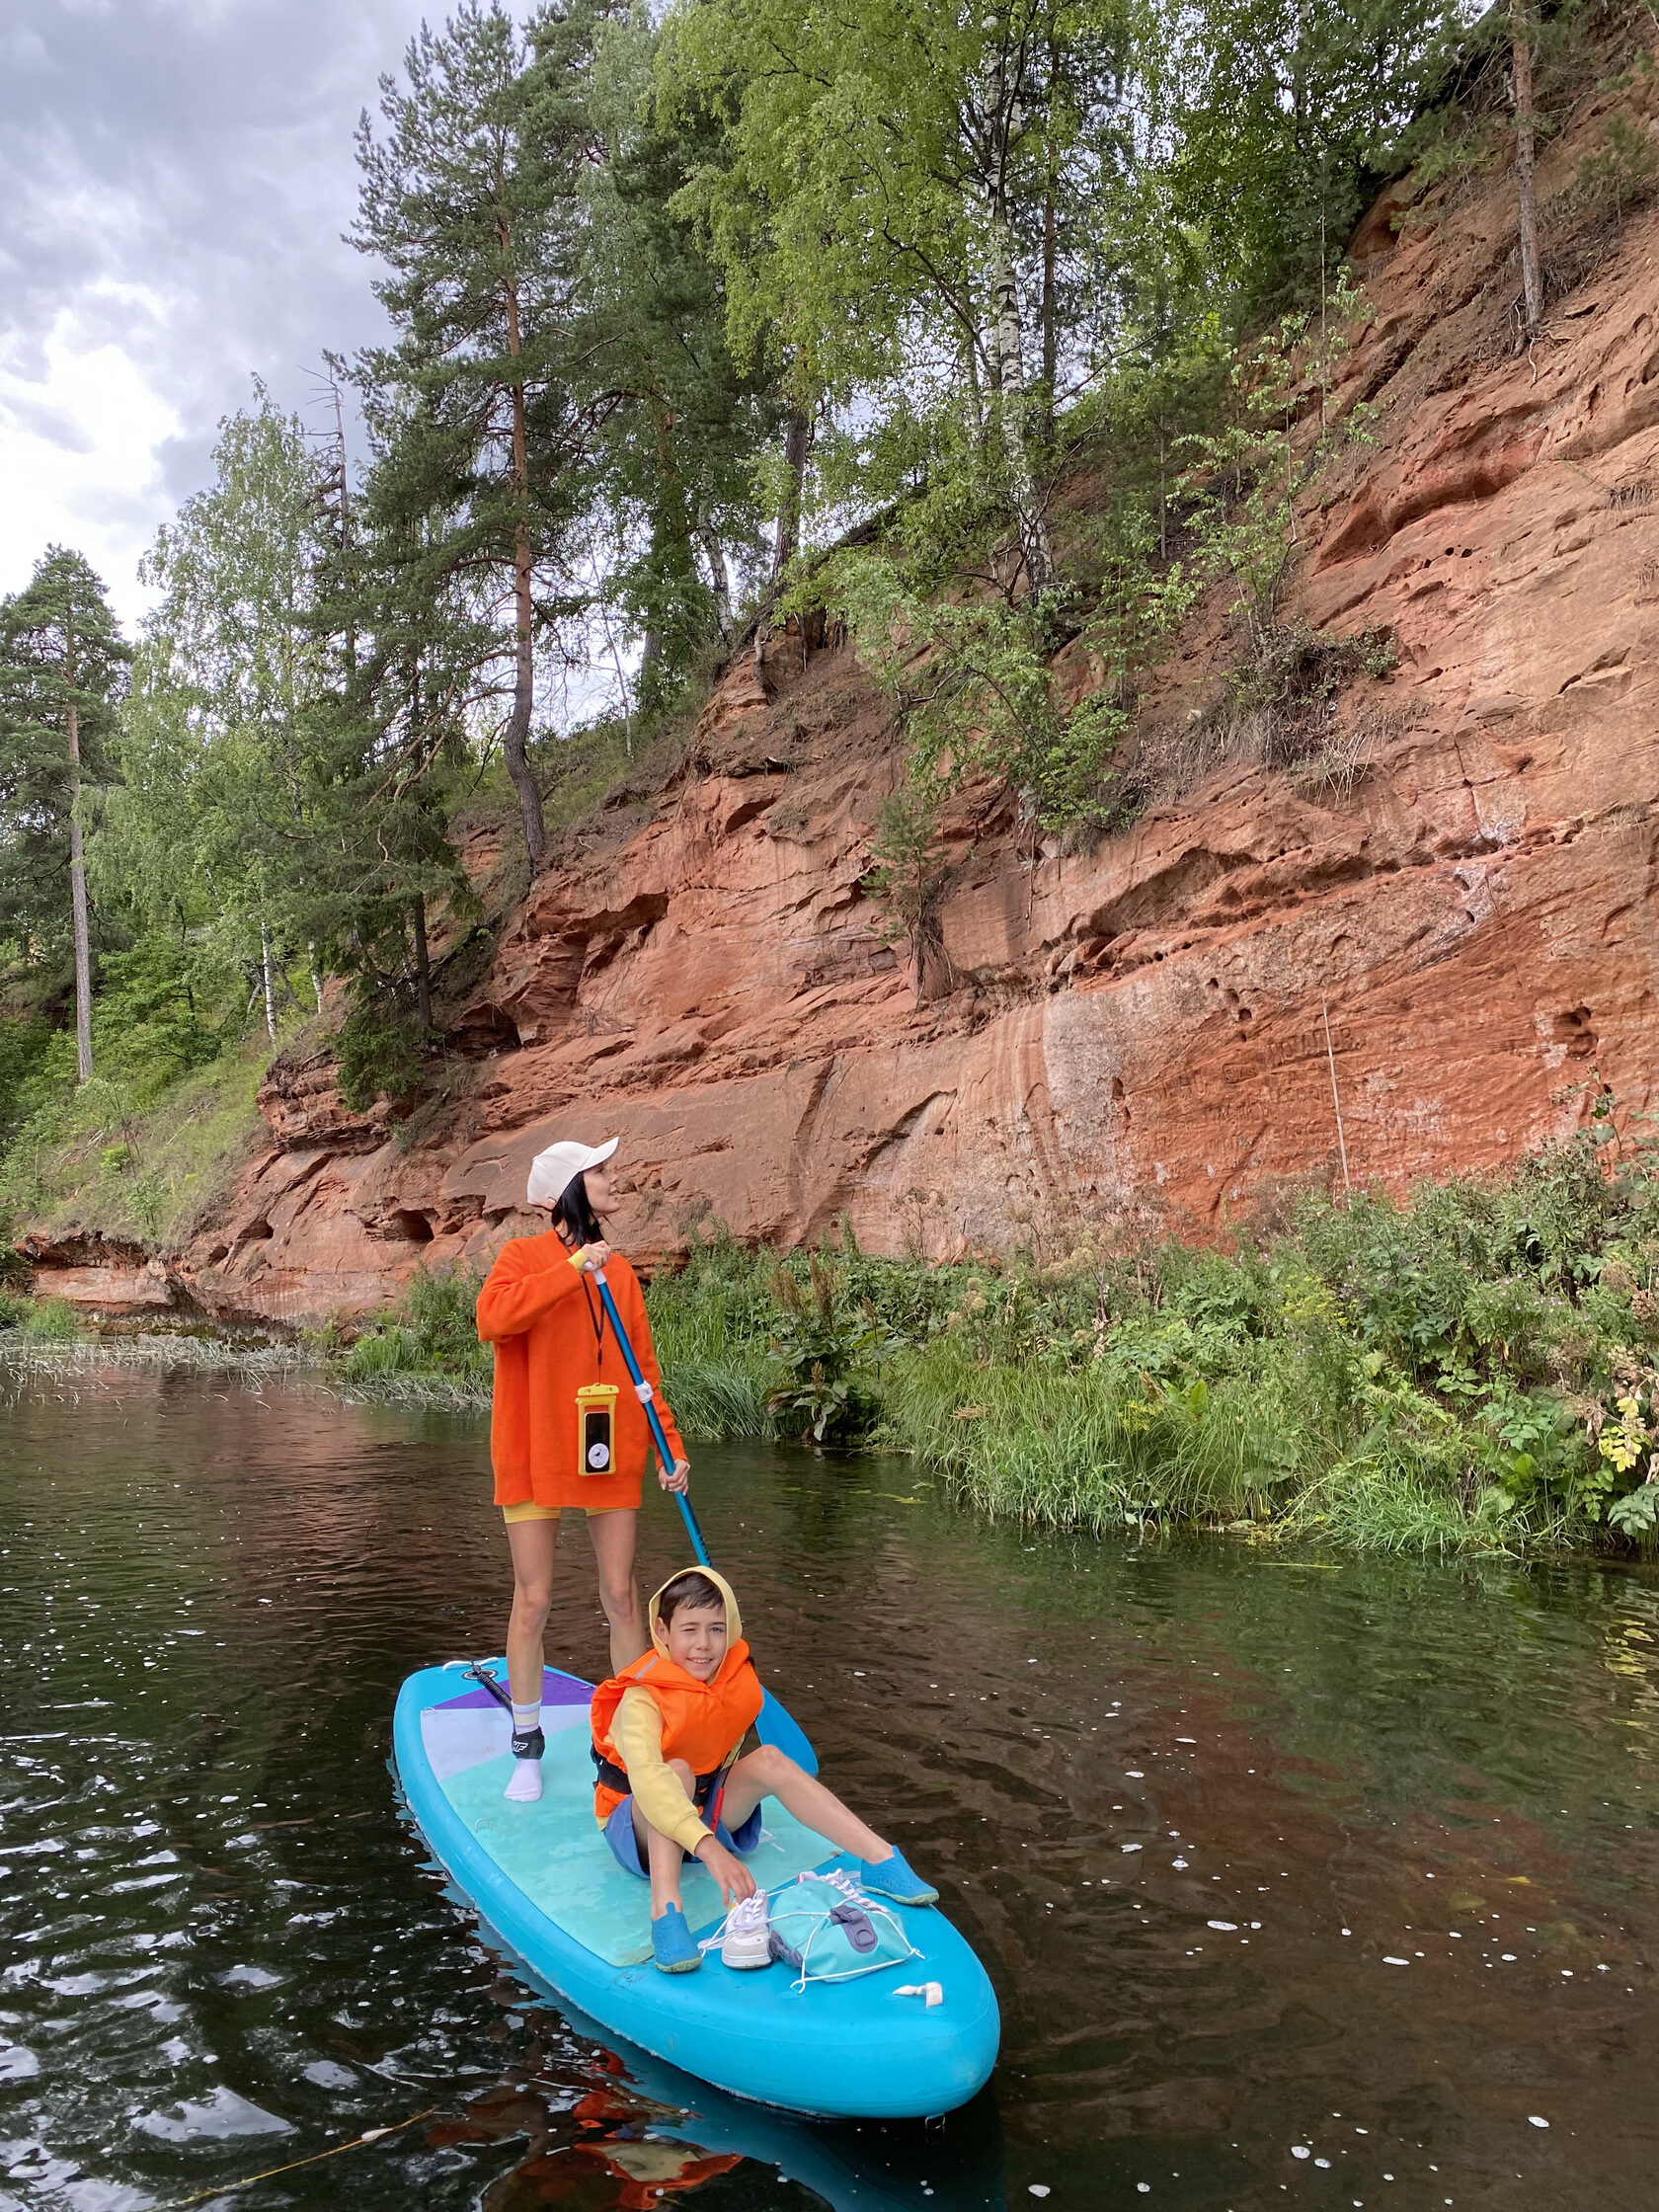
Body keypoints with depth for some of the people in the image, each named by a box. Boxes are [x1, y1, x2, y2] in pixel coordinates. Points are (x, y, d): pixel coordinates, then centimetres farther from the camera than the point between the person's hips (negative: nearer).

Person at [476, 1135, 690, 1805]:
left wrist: (670, 1445, 2)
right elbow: (492, 1318, -25)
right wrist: (572, 1271, -23)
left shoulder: (620, 1271, 9)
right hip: (535, 1453, -4)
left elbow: (643, 1368, 10)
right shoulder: (524, 1256, -4)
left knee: (621, 1596, 7)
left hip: (610, 1451, 4)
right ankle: (527, 1747, 19)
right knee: (533, 1600, 4)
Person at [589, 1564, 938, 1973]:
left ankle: (879, 1859, -26)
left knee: (768, 1759, -22)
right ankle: (665, 1910, -51)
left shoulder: (740, 1682, -9)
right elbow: (647, 1780, -46)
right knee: (677, 1771, -35)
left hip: (709, 1807, 5)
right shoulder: (642, 1699, -28)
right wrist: (710, 1849, -58)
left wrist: (739, 1794, -4)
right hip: (639, 1824, -5)